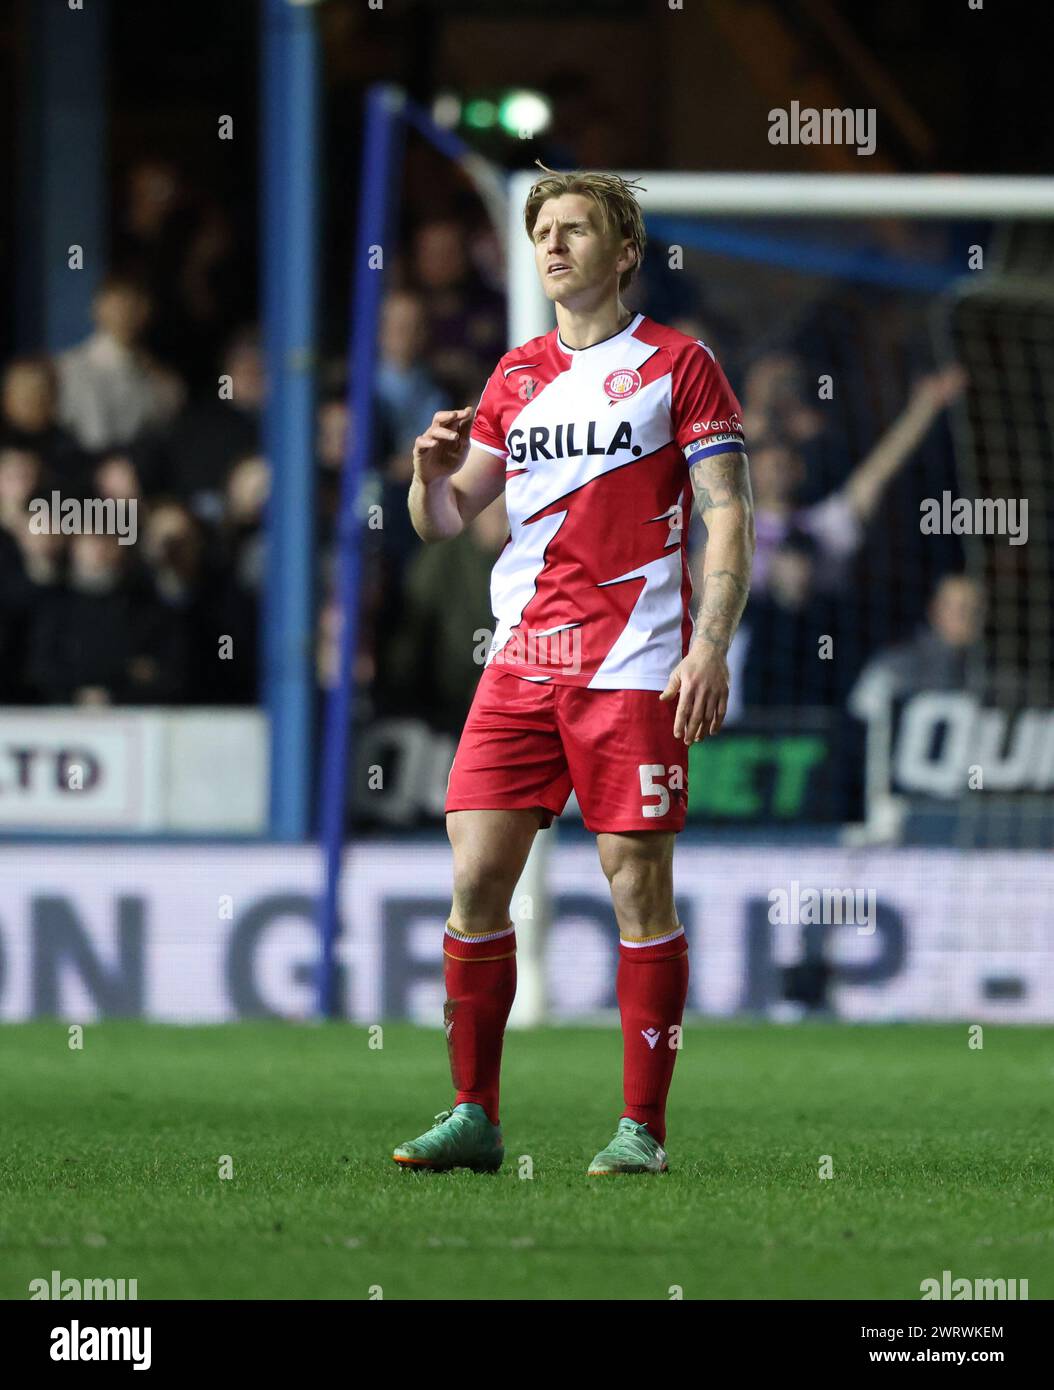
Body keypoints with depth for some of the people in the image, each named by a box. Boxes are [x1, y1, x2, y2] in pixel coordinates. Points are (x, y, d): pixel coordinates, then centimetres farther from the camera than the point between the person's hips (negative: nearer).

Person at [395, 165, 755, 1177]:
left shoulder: (676, 365, 2)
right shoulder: (515, 376, 15)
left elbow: (727, 518, -3)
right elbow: (443, 522, 18)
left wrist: (711, 645, -15)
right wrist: (434, 476, -5)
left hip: (633, 668, -5)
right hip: (520, 665, 5)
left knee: (638, 887, -4)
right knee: (475, 882, -3)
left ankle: (643, 1128, 2)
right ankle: (473, 1116, 4)